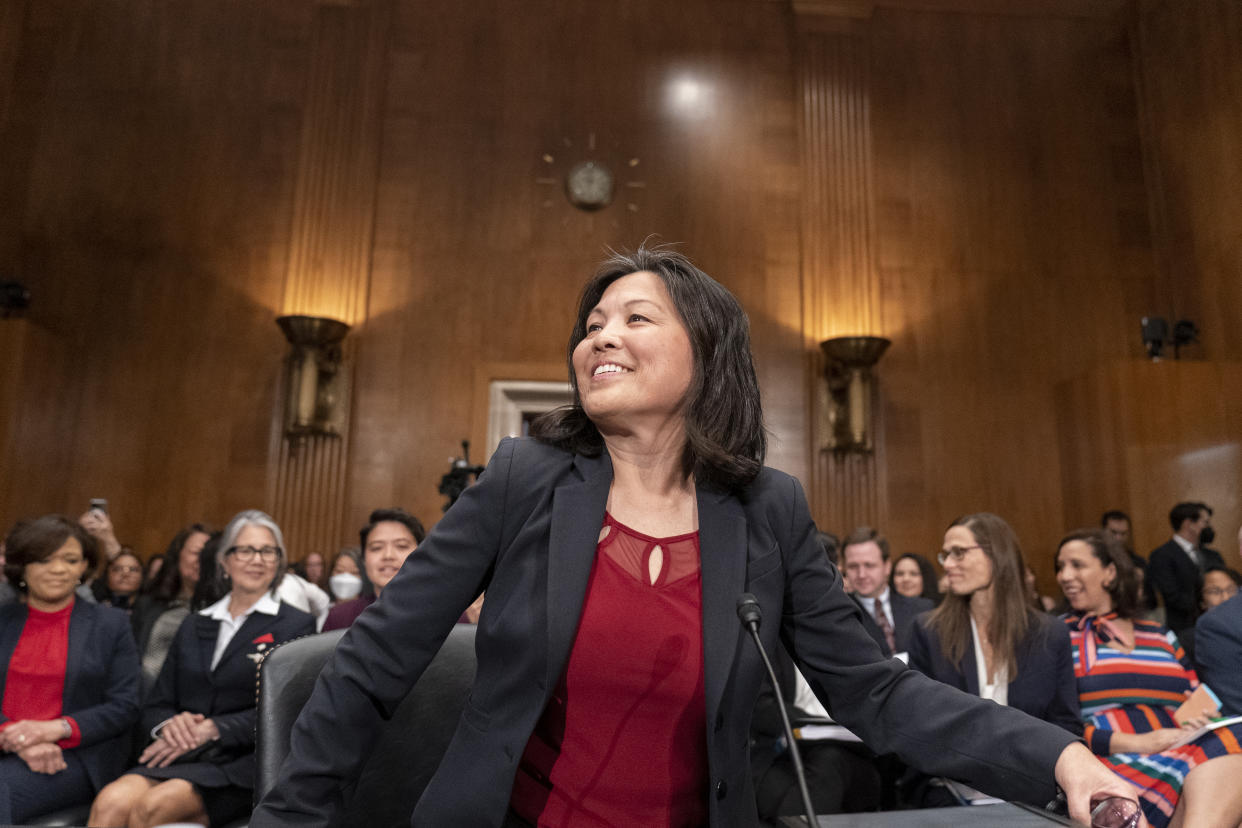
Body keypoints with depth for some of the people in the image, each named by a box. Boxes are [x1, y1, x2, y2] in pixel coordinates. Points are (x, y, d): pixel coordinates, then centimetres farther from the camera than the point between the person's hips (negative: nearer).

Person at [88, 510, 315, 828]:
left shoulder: (297, 626, 3)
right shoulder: (194, 626, 20)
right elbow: (156, 705, 16)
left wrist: (212, 729, -16)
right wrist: (169, 724, -8)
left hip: (243, 763, -4)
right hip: (180, 756, 4)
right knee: (110, 802, -27)